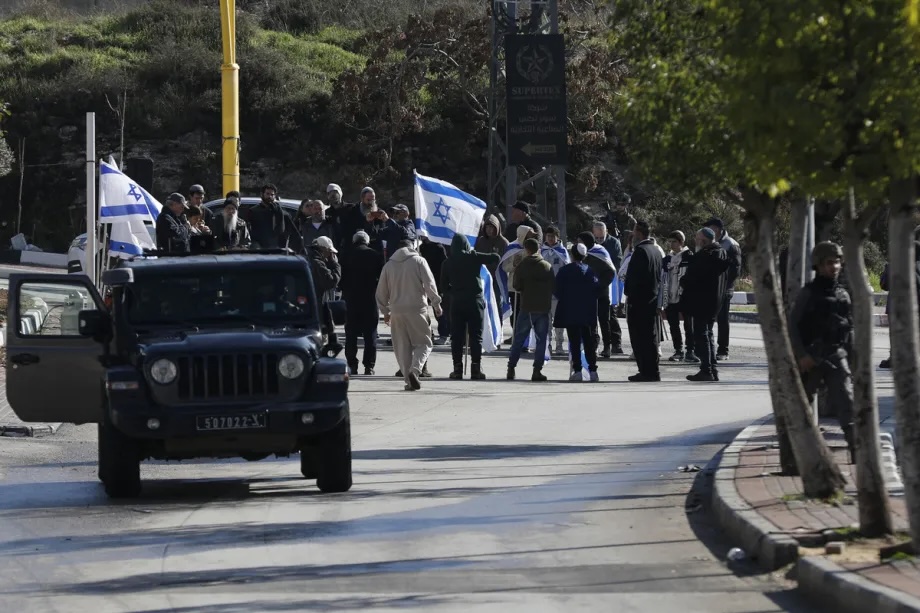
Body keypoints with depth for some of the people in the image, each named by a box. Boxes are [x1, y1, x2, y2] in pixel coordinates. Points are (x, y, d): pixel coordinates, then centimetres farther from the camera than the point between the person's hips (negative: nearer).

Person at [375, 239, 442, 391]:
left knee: (402, 347, 9)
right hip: (417, 310, -3)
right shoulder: (419, 261, 1)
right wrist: (436, 304, 2)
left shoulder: (389, 266, 11)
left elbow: (381, 292, 14)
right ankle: (415, 370, -19)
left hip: (397, 311, 3)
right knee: (423, 343, 4)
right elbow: (429, 284, -6)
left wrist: (385, 311, 25)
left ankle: (410, 381, 5)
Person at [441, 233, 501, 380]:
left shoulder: (447, 263, 2)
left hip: (456, 302, 1)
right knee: (476, 336, 1)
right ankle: (476, 368, -4)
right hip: (475, 301, -1)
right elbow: (496, 258, -4)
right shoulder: (474, 258, -4)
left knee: (457, 336, 5)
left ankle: (457, 368, 2)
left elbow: (444, 286, 5)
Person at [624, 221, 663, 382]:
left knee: (639, 337, -6)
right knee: (650, 336, 13)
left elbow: (634, 277, -19)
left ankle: (646, 371, -8)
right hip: (652, 299, 9)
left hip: (639, 301, -9)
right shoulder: (656, 250, 13)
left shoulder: (640, 251, -15)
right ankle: (652, 371, 17)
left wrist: (629, 297, -14)